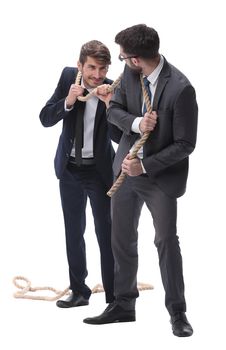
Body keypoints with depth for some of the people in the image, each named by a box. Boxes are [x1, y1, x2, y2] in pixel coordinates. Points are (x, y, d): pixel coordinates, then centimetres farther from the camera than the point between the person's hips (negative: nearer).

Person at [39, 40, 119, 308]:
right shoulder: (68, 77, -8)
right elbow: (45, 119, -8)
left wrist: (109, 104, -34)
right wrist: (68, 102, -25)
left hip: (99, 170, -4)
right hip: (69, 168, 4)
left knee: (106, 233, -1)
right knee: (73, 232, 13)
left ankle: (114, 296, 7)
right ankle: (79, 291, 27)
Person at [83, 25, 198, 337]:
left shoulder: (180, 89, -23)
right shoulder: (130, 73, -6)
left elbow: (185, 144, -19)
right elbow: (114, 110, 1)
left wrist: (145, 166, -22)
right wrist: (135, 123, -21)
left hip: (161, 174, -6)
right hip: (127, 167, 6)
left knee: (166, 241, -1)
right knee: (122, 240, 12)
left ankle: (177, 312, 14)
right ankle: (123, 305, 27)